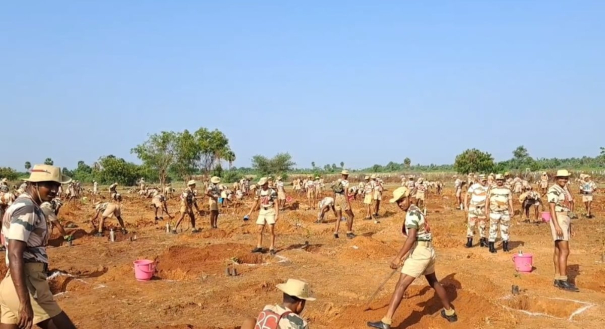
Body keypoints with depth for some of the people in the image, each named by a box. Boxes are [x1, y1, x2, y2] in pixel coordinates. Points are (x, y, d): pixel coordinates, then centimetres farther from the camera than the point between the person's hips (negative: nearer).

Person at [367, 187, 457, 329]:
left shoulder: (412, 212, -13)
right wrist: (406, 254, 23)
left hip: (419, 253, -10)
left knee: (401, 286, -13)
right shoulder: (416, 210, 17)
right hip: (428, 251, 10)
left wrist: (398, 257, -26)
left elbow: (412, 238, -24)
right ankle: (450, 312, 43)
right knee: (434, 282, 29)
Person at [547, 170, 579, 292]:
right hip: (558, 221, -10)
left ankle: (558, 279, 12)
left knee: (558, 251, 9)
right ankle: (563, 281, -12)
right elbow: (551, 208, -20)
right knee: (564, 252, -13)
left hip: (563, 221, 10)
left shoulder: (562, 190, 18)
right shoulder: (553, 190, -14)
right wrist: (557, 226, -27)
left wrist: (568, 226, 20)